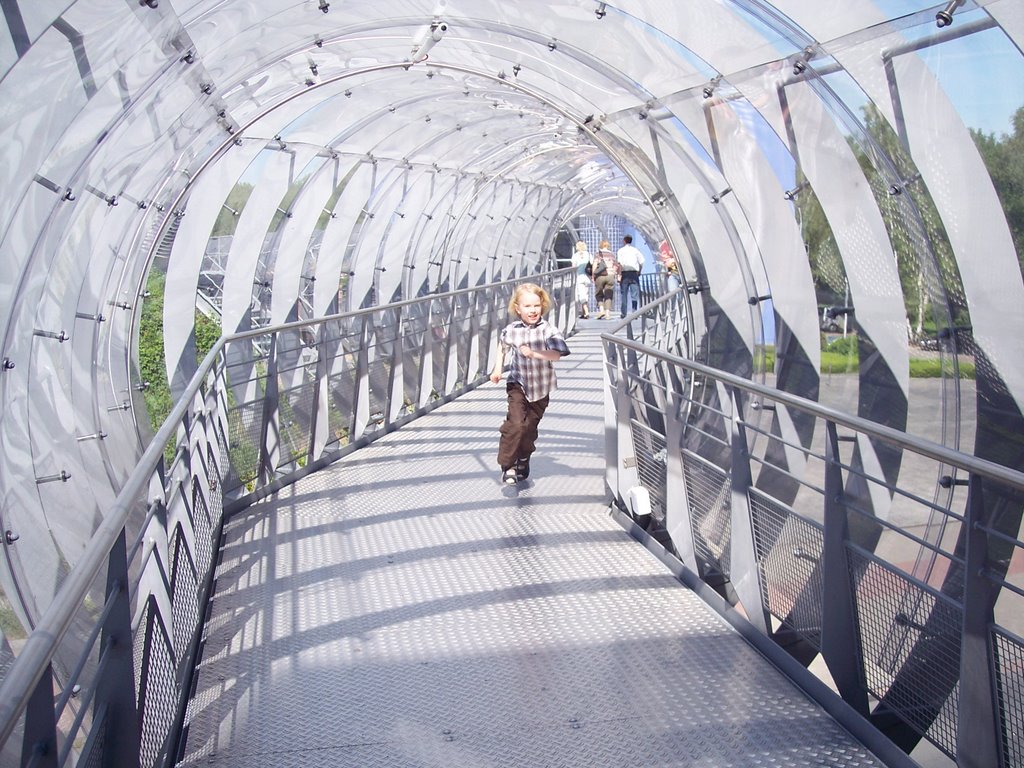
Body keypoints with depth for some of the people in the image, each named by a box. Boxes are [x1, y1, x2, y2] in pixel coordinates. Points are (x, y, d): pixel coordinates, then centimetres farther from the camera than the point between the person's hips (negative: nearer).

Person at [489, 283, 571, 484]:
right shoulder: (511, 330, -5)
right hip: (518, 384, 0)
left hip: (540, 388, 0)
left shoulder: (548, 330, -13)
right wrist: (498, 368, 10)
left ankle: (523, 461, 35)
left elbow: (557, 354, -26)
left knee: (530, 426, 12)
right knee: (516, 423, -17)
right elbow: (502, 346, 17)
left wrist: (534, 353, -37)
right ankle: (507, 465, -8)